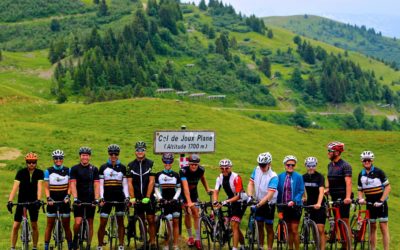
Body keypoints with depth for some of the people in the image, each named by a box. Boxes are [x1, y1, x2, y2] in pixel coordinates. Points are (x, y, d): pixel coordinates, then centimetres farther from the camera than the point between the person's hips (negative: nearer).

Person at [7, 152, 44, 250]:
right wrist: (10, 201, -32)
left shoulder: (39, 173, -9)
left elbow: (39, 186, -20)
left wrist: (38, 200, -35)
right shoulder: (21, 172, -11)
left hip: (33, 201, 0)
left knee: (34, 225, 5)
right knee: (16, 226, -3)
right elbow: (15, 187, -20)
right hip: (22, 201, 0)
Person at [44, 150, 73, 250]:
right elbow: (46, 187, -1)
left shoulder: (67, 170, 3)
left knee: (66, 226, 4)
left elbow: (70, 185, 2)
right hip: (52, 200, 0)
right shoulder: (48, 171, 1)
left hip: (64, 200, 0)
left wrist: (67, 196, -14)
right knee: (50, 225, 3)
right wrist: (48, 198, -15)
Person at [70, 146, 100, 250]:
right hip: (79, 200, -2)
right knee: (78, 222, -14)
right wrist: (75, 198, -20)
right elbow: (73, 184, -8)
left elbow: (96, 185, 0)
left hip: (90, 200, 2)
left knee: (90, 223, 5)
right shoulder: (75, 169, 0)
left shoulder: (94, 169, 5)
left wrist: (96, 199, -13)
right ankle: (75, 238, 14)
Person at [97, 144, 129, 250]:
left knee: (120, 222, 2)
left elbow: (125, 184, 7)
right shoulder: (103, 167, 5)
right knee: (102, 224, -2)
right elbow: (101, 184, 2)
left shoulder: (122, 167, 8)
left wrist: (127, 196, -6)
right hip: (107, 197, -1)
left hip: (119, 197, 1)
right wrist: (101, 197, -10)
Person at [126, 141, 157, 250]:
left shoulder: (150, 164, -4)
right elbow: (130, 183, -2)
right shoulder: (131, 165, 2)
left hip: (148, 197, -2)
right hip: (137, 197, 2)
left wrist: (147, 197, -15)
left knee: (151, 220, -3)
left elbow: (151, 181, -8)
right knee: (141, 221, 8)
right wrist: (132, 198, -12)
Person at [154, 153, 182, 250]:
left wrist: (175, 198, -7)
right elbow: (156, 189, 5)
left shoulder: (176, 175, 8)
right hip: (164, 202, -2)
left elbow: (178, 189, 9)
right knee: (169, 223, -10)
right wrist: (160, 198, -10)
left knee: (176, 222, -1)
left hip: (174, 201, 2)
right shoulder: (159, 175, 5)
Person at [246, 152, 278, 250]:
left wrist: (260, 204, -36)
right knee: (260, 226, 11)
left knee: (269, 227, 2)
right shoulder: (257, 170, -5)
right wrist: (250, 196, -20)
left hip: (269, 204, -5)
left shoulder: (273, 177, -22)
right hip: (258, 202, 5)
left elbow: (270, 194, -28)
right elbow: (251, 183, -4)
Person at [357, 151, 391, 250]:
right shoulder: (361, 175, 5)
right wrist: (360, 199, -9)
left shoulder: (378, 172, -9)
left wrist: (381, 201, -17)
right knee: (372, 228, 9)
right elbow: (360, 190, 12)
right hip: (370, 204, 4)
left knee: (383, 228, -6)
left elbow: (387, 187, -10)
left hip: (380, 203, -4)